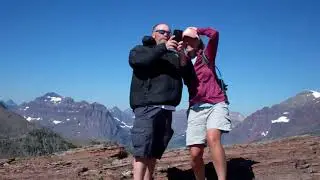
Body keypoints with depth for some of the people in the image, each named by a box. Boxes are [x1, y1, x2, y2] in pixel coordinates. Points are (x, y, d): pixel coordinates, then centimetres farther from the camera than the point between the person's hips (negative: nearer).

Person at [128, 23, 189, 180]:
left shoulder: (173, 55, 24)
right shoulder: (141, 49, 13)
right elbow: (135, 61, -10)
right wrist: (163, 47, -14)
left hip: (167, 108, 5)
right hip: (147, 106, -5)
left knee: (154, 152, 3)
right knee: (142, 151, -12)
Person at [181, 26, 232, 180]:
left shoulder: (206, 56, 10)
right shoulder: (183, 61, 15)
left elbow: (214, 34, -3)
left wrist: (196, 30, 10)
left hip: (216, 104, -2)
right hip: (196, 108, 2)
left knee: (212, 137, -31)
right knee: (195, 154, -7)